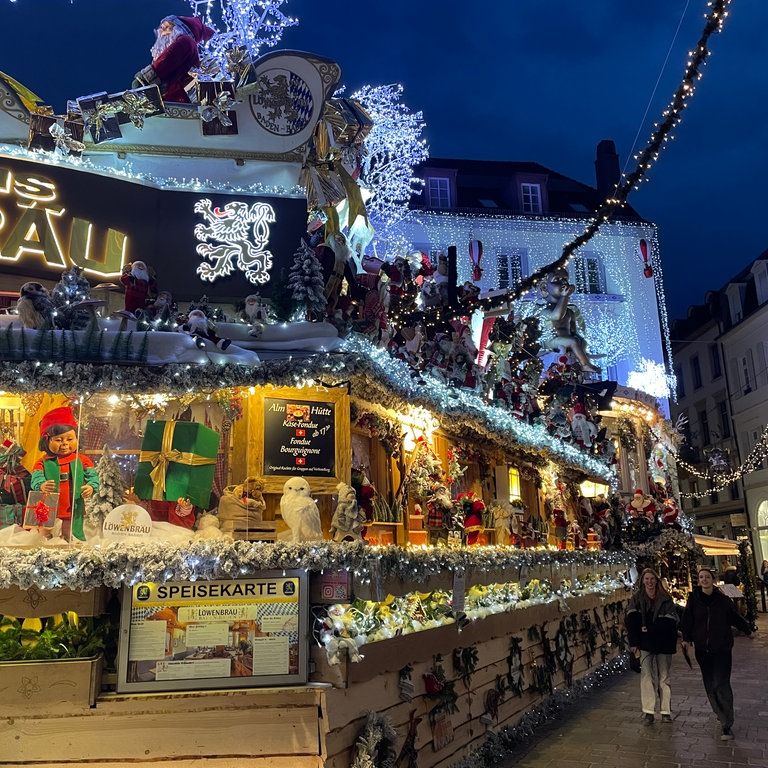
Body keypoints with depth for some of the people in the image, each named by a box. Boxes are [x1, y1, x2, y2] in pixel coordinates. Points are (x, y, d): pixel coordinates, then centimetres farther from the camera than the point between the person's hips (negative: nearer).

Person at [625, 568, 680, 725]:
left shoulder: (665, 599, -1)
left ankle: (665, 711, 16)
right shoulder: (636, 598, 0)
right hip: (645, 643, 0)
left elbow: (671, 621, -8)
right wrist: (633, 642, -13)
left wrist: (650, 629, -15)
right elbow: (631, 621, -4)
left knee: (664, 677, 8)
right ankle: (648, 712, -3)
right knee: (647, 675, -6)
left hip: (663, 642, 0)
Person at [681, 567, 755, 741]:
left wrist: (748, 630, 18)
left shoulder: (723, 600, -5)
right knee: (710, 686, 8)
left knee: (721, 685, -9)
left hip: (722, 649, -2)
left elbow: (735, 617, 10)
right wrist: (686, 639, -8)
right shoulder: (693, 598, -3)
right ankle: (722, 715, 26)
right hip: (702, 649, 2)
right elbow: (687, 619, -2)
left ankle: (727, 726, -5)